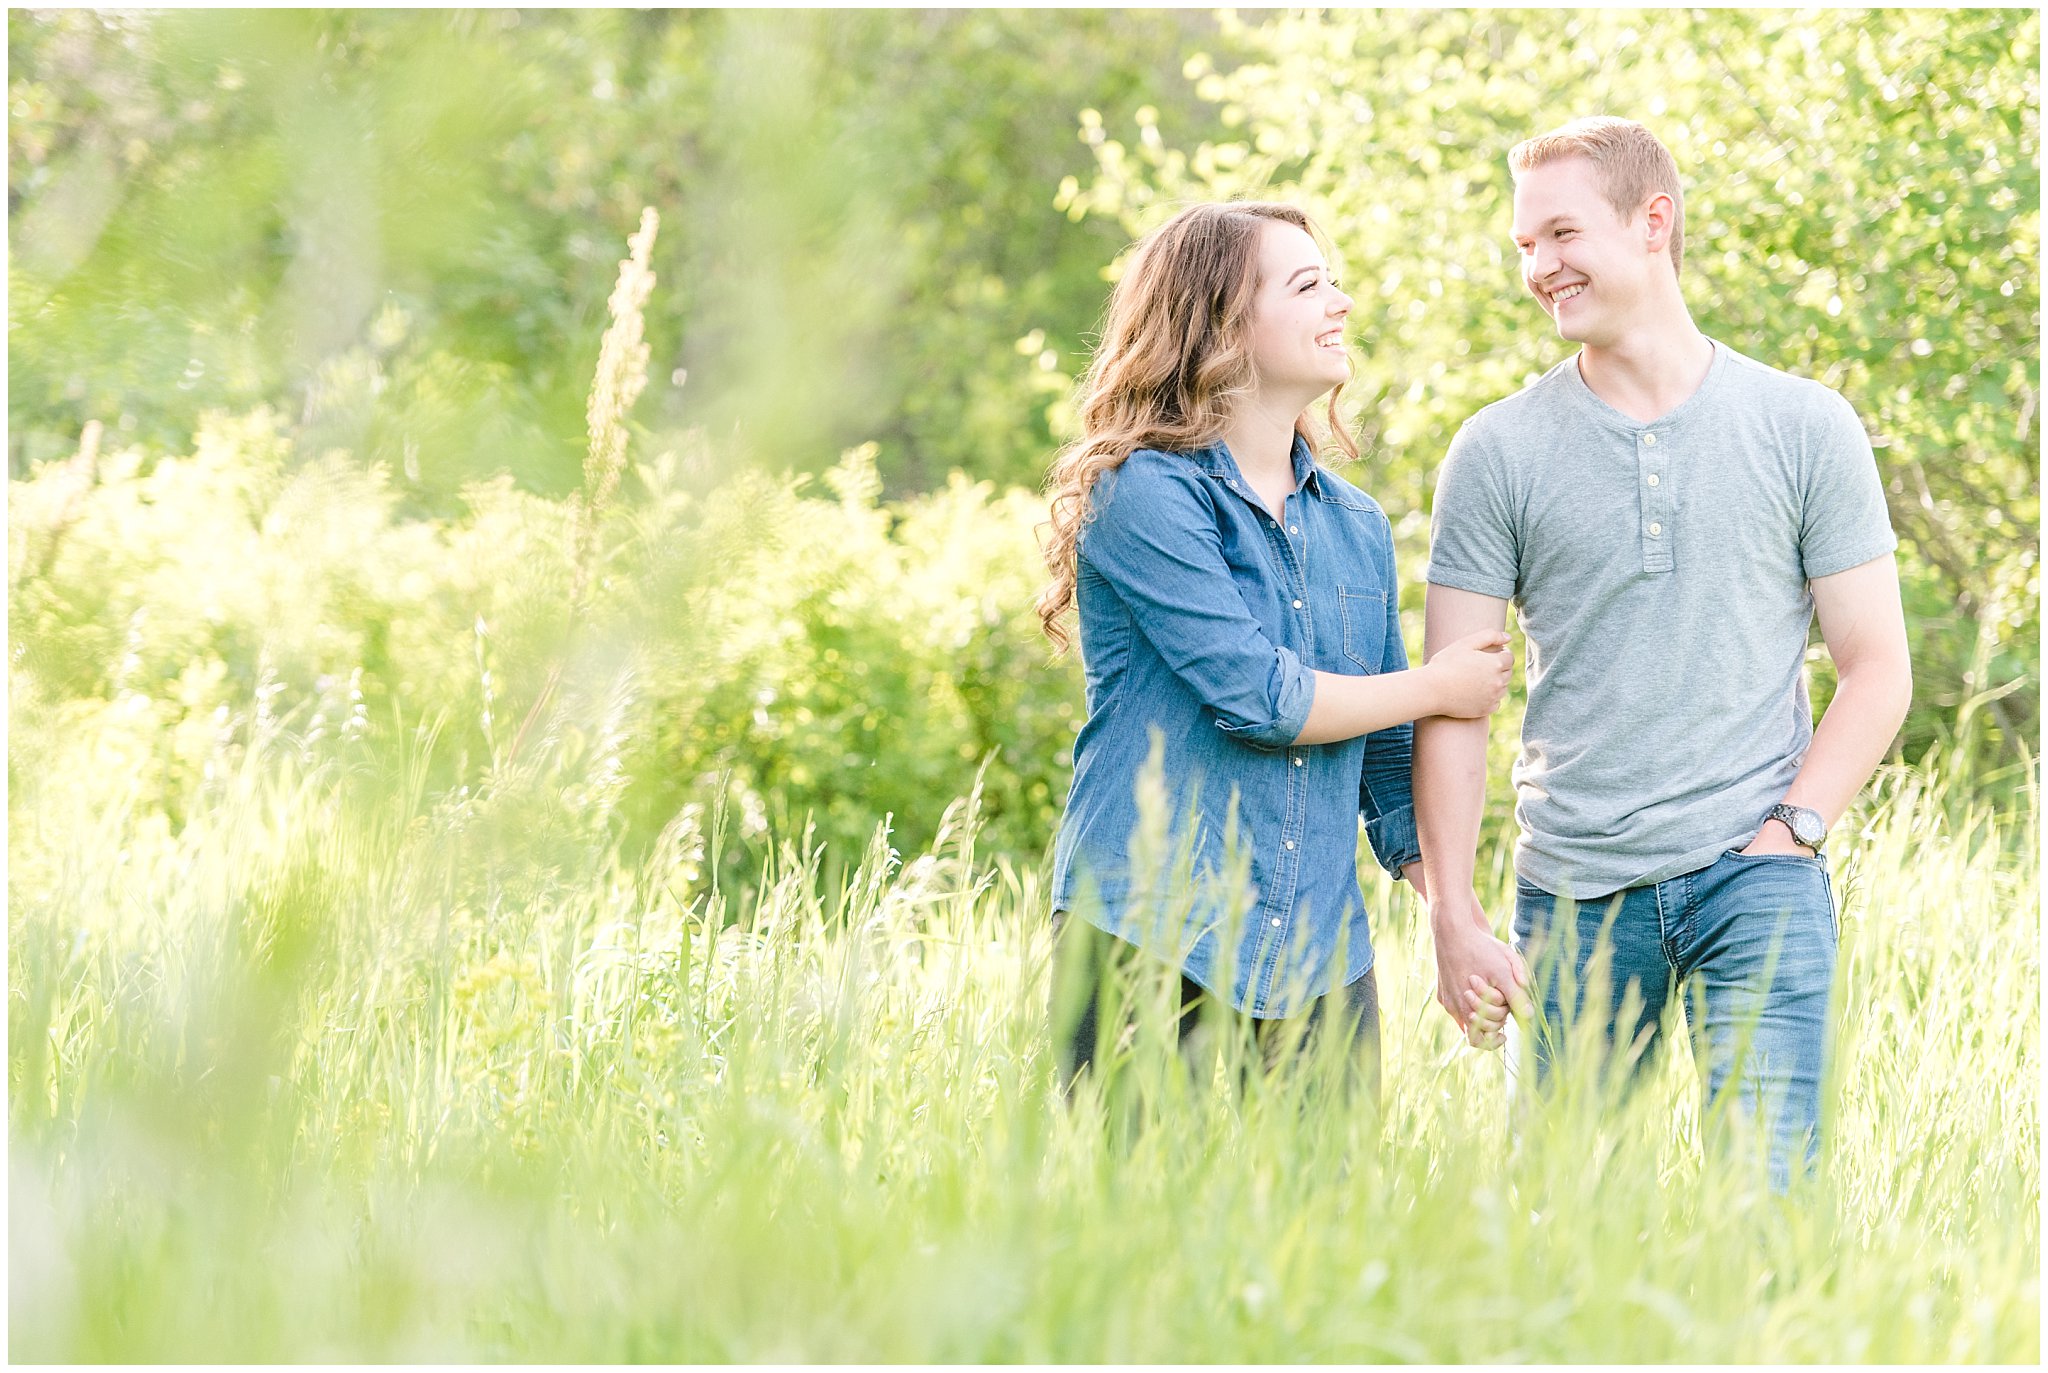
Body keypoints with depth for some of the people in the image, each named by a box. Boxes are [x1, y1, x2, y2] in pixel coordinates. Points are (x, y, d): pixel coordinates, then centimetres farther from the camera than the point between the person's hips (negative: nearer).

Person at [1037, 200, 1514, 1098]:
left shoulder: (1357, 527, 14)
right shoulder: (1146, 495, -7)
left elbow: (1390, 760, 18)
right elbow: (1258, 700, -14)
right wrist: (1440, 688, 0)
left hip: (1320, 959, 6)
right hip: (1152, 949, -6)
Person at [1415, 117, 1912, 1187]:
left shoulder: (1806, 429, 4)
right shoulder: (1498, 452, 5)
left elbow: (1877, 671, 6)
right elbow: (1453, 704, 3)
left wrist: (1788, 830, -7)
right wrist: (1452, 919, -5)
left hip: (1756, 877, -1)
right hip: (1571, 891, 1)